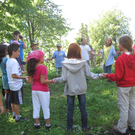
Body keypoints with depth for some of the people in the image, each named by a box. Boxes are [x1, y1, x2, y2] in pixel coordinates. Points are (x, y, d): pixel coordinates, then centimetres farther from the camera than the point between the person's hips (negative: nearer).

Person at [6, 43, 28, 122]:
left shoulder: (8, 61, 7)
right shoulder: (14, 62, -23)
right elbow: (14, 75, -29)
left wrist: (19, 72, 21)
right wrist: (23, 77, -22)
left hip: (12, 85, 9)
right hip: (17, 85, -9)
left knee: (13, 101, 20)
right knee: (17, 102, 4)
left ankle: (14, 114, 36)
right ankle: (18, 117, 16)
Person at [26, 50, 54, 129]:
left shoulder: (31, 67, 0)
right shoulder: (43, 67, -18)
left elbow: (30, 81, 0)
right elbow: (42, 81, -20)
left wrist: (27, 79, 20)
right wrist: (52, 81, -15)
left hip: (34, 90, 5)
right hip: (43, 91, -5)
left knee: (36, 107, 15)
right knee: (45, 107, 10)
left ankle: (37, 123, 28)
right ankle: (48, 124, 24)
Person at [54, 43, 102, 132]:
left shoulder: (65, 64, -12)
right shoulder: (83, 62, -11)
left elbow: (64, 78, -11)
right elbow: (89, 74, -7)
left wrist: (56, 80, 7)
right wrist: (99, 75, 7)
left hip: (70, 90, 0)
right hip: (81, 89, 1)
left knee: (70, 109, 14)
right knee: (83, 108, 15)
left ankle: (69, 127, 28)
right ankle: (85, 127, 29)